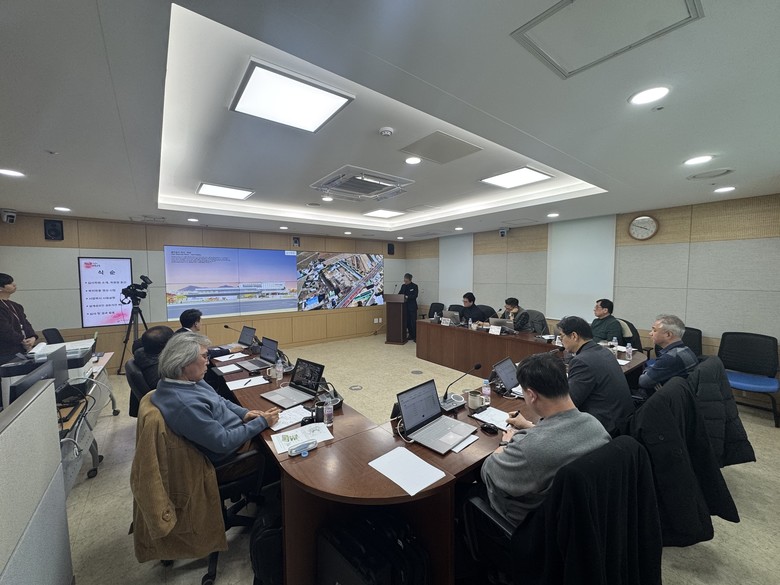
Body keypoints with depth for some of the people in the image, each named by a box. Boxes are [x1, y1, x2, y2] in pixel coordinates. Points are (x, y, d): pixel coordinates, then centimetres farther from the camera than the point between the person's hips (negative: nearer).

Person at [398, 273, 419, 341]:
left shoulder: (415, 286, -5)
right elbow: (399, 293, 12)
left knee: (413, 322, -5)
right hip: (405, 306, 5)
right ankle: (411, 335, 19)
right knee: (407, 321, 8)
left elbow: (415, 296, -15)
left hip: (412, 307, -5)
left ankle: (415, 336, 1)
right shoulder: (403, 286, 11)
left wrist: (407, 297, -27)